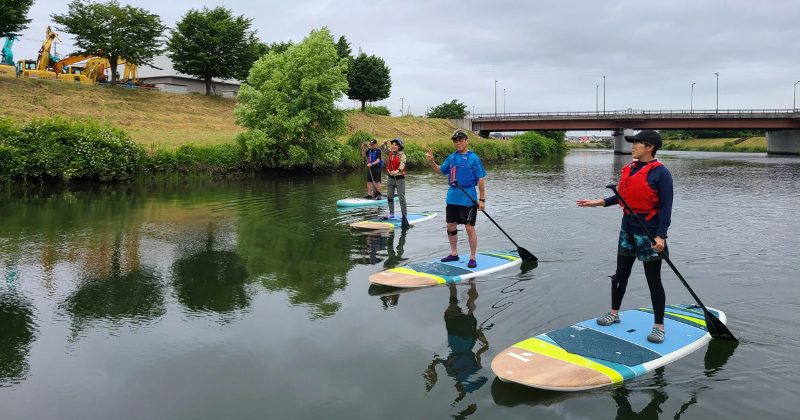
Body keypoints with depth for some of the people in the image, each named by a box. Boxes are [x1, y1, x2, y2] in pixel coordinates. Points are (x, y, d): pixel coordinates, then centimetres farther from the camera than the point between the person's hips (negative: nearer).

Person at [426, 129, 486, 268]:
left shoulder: (473, 158, -7)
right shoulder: (451, 157, 9)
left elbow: (480, 179, -7)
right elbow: (441, 170, 23)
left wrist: (482, 199, -10)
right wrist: (431, 161, 4)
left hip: (468, 198, -6)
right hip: (452, 197, 6)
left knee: (469, 228, -4)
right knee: (451, 226, 13)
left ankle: (472, 258, 8)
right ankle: (454, 254, 28)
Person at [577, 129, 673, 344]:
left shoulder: (660, 172, -13)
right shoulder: (629, 169, 7)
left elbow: (666, 206, -15)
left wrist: (661, 235, -21)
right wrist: (600, 202, 8)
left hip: (649, 232, -7)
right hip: (627, 229, 7)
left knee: (653, 280, 2)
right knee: (620, 274, 16)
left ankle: (659, 326, 14)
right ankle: (614, 313, 33)